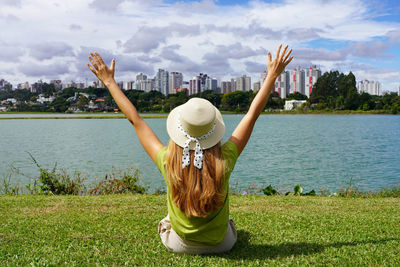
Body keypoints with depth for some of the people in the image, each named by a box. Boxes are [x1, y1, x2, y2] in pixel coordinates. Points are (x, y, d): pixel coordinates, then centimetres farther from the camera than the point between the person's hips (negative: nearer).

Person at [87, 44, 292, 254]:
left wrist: (109, 81, -6)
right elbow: (252, 114, -18)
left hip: (179, 245, 0)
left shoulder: (168, 164, -27)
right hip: (221, 244, 0)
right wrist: (273, 75, -8)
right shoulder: (223, 162, -27)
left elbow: (135, 119, -16)